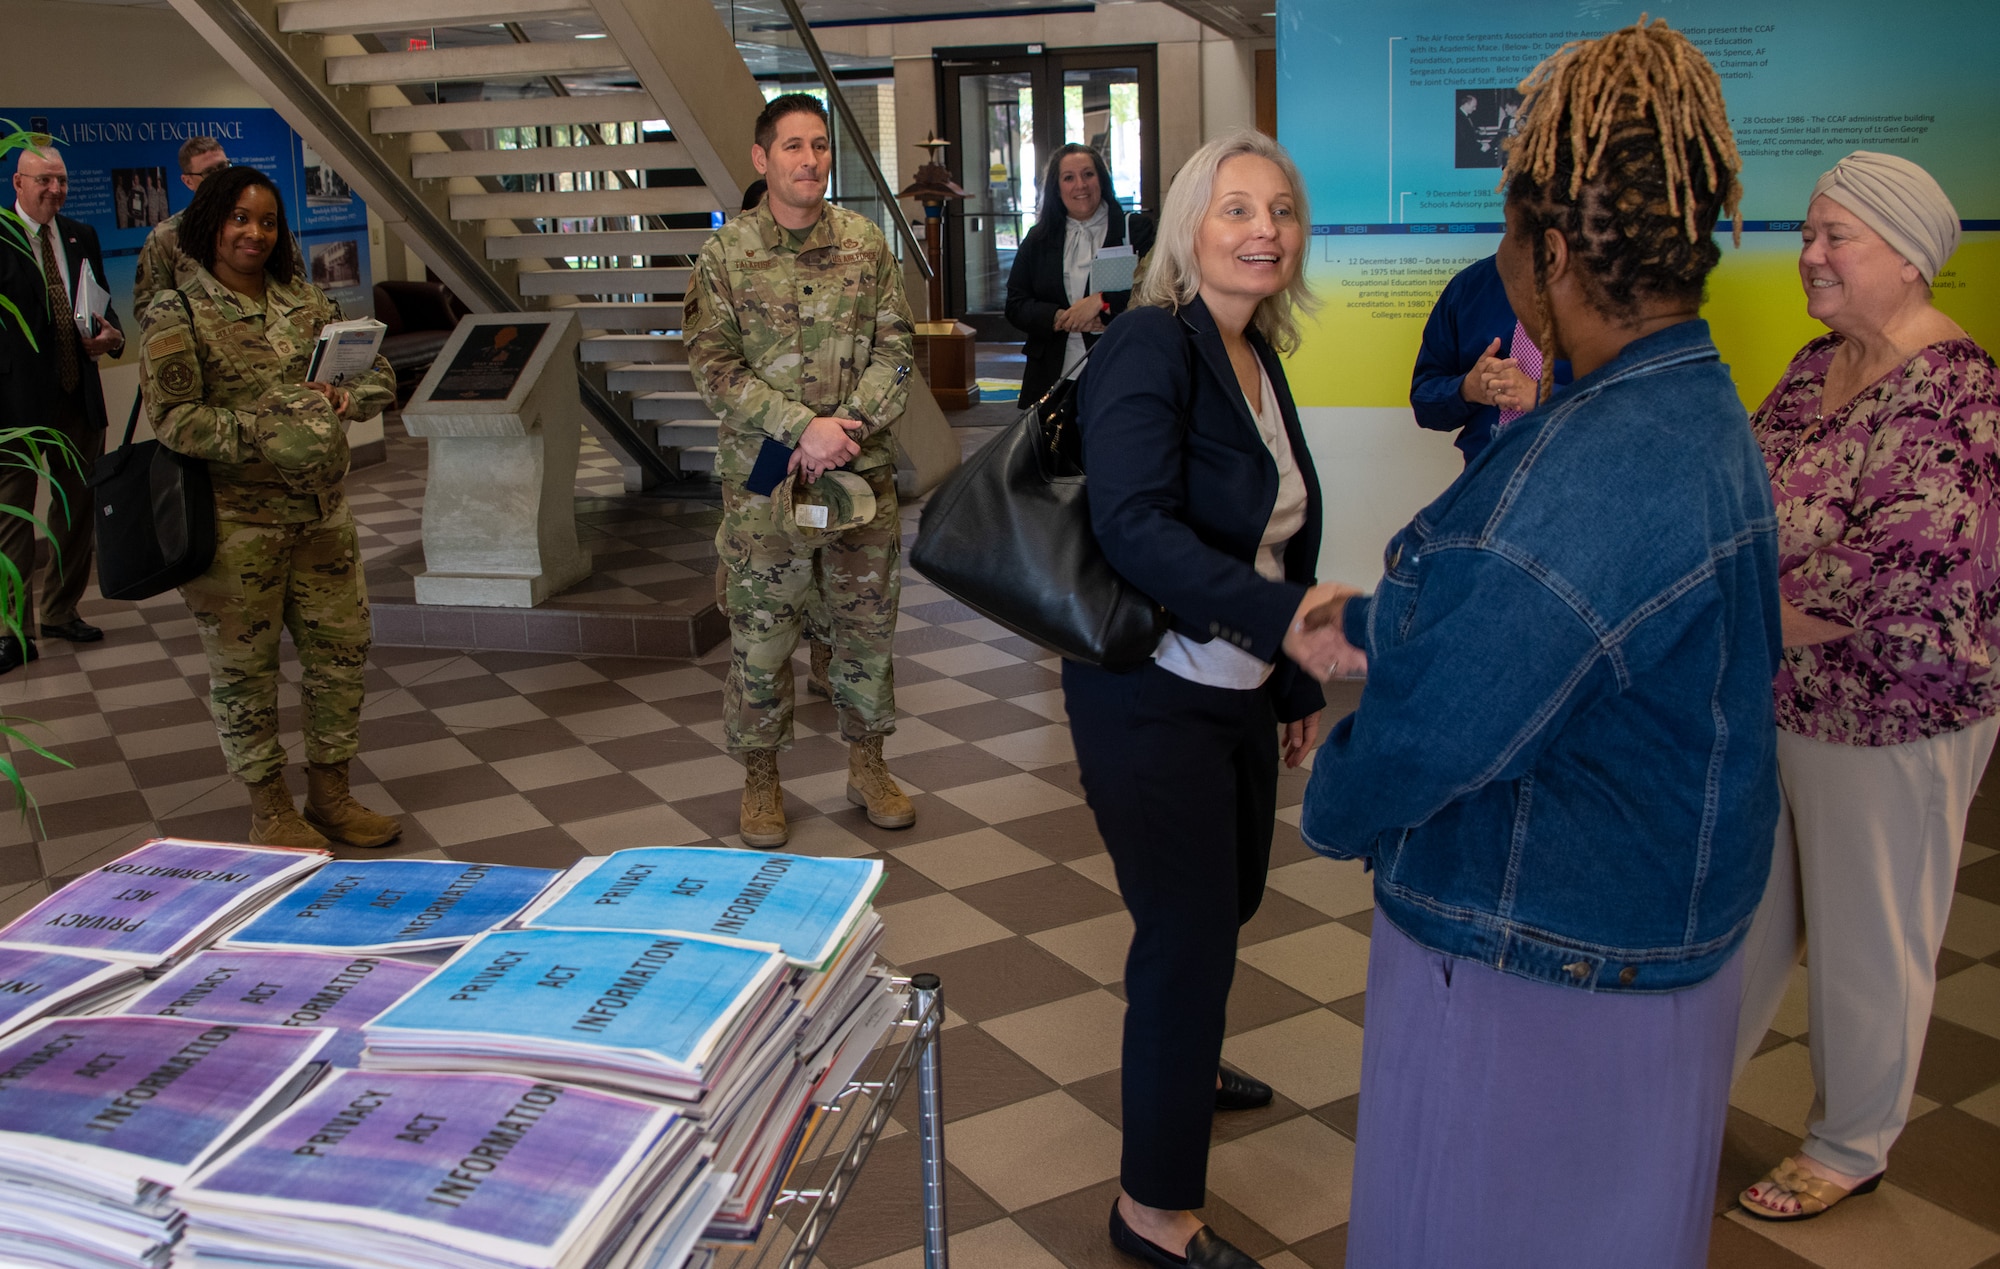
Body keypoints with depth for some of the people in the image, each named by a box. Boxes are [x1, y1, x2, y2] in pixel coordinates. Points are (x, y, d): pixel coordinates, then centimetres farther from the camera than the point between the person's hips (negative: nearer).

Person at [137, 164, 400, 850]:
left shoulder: (305, 300, 10)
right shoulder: (176, 315, -6)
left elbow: (378, 374, 11)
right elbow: (173, 418, -15)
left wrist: (343, 400, -11)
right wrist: (266, 432, -24)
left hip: (321, 513, 5)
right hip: (234, 524, -5)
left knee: (341, 649, 9)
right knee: (245, 666, 5)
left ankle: (330, 794, 26)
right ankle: (269, 810, 21)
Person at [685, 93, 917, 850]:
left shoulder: (867, 244, 4)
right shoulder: (725, 255, -3)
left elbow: (896, 348, 2)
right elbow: (713, 364, -9)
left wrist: (848, 427, -14)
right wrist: (803, 427, -19)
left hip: (863, 470, 2)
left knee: (868, 624, 11)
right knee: (760, 636, 5)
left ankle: (867, 765, 27)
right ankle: (760, 778, 21)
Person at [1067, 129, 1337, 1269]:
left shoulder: (1259, 358, 8)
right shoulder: (1151, 346, -18)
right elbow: (1135, 527, -33)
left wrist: (1298, 682, 19)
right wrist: (1282, 613, -44)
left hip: (1241, 691, 9)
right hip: (1153, 696, -9)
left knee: (1232, 898, 25)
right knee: (1189, 932, 0)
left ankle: (1183, 1060, 55)